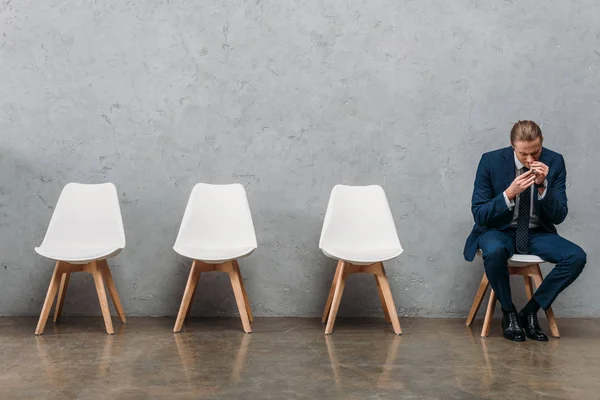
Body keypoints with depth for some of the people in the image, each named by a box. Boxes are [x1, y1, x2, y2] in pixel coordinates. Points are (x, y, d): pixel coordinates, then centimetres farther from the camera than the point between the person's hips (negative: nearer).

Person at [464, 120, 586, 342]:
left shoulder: (554, 162, -7)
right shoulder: (491, 161, -12)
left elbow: (559, 216, -7)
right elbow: (479, 214, -12)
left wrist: (542, 186, -24)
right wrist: (509, 193, -28)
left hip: (536, 233, 3)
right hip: (499, 231, -3)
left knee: (577, 257, -23)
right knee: (494, 252, -38)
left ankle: (530, 311, -6)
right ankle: (509, 313, -11)